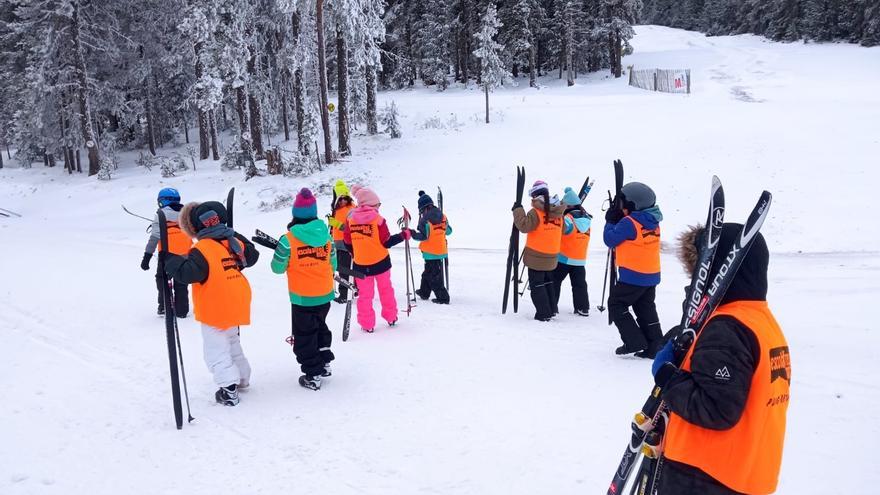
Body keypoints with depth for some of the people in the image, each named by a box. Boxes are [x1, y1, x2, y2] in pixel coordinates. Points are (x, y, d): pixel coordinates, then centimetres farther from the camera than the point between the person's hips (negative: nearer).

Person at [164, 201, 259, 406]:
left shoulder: (202, 250, -22)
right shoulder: (234, 241, 1)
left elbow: (187, 272, -30)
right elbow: (251, 255, 16)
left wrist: (171, 261, -16)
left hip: (215, 311, -8)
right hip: (237, 306, 8)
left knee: (216, 351, 1)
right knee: (232, 343, 27)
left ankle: (229, 389, -5)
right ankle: (242, 378, 37)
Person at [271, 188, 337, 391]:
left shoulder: (288, 239, -17)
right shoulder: (326, 235, -5)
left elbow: (278, 267, -7)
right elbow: (332, 264, 5)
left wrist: (278, 250, 12)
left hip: (302, 298, -4)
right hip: (325, 295, 4)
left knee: (304, 335, 9)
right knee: (320, 327, 26)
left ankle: (312, 376, 13)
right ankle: (325, 363, 33)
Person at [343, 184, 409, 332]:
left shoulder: (350, 219, -4)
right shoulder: (378, 219, -14)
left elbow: (347, 243, 2)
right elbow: (386, 242, -12)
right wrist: (403, 235, -2)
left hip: (360, 264, 1)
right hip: (380, 262, -1)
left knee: (365, 294, 10)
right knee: (386, 289, 19)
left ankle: (367, 324, 12)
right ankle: (391, 317, 29)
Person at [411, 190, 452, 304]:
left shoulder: (425, 220, -19)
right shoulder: (443, 217, 1)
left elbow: (423, 236, -23)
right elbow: (449, 231, 10)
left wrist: (412, 234, -13)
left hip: (430, 252, -8)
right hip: (441, 250, 8)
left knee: (434, 276, 1)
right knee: (428, 272, 23)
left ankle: (443, 297, 2)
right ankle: (424, 292, 37)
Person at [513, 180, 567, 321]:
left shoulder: (536, 212, -17)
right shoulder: (558, 212, 3)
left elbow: (524, 226, -22)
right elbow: (561, 231, 14)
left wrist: (518, 209, -15)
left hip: (536, 257, -6)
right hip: (552, 257, 6)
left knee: (537, 285, 2)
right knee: (548, 283, 22)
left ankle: (543, 313, 1)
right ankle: (552, 309, 27)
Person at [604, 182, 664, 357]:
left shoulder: (629, 222, -18)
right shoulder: (653, 222, 6)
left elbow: (610, 240, -10)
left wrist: (610, 221, 3)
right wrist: (616, 220, 10)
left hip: (633, 276, -8)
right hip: (652, 275, 8)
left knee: (616, 304, 6)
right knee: (646, 309, 16)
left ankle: (634, 341, -1)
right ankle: (655, 346, 14)